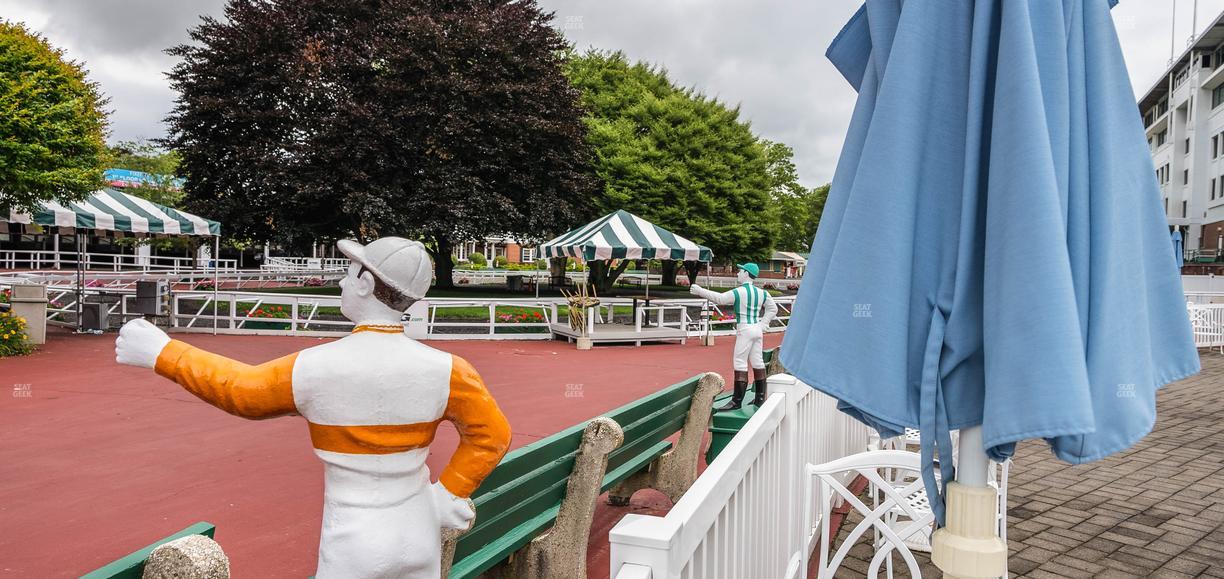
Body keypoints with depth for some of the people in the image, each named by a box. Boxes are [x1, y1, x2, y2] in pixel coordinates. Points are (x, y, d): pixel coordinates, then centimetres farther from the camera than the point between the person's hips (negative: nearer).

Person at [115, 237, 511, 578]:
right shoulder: (442, 369, -15)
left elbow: (240, 389, -2)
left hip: (355, 545, -2)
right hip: (418, 533, 2)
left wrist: (162, 353, 11)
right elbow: (491, 435, -10)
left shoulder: (312, 369, -19)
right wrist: (448, 494, -3)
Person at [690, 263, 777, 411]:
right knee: (757, 363, 13)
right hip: (758, 330, 8)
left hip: (744, 329, -8)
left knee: (740, 364, -5)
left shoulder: (738, 292, -13)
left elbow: (719, 298, -10)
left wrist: (700, 291, -2)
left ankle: (737, 401, -5)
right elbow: (772, 308, 13)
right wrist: (763, 324, 10)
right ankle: (760, 398, 18)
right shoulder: (762, 293, 8)